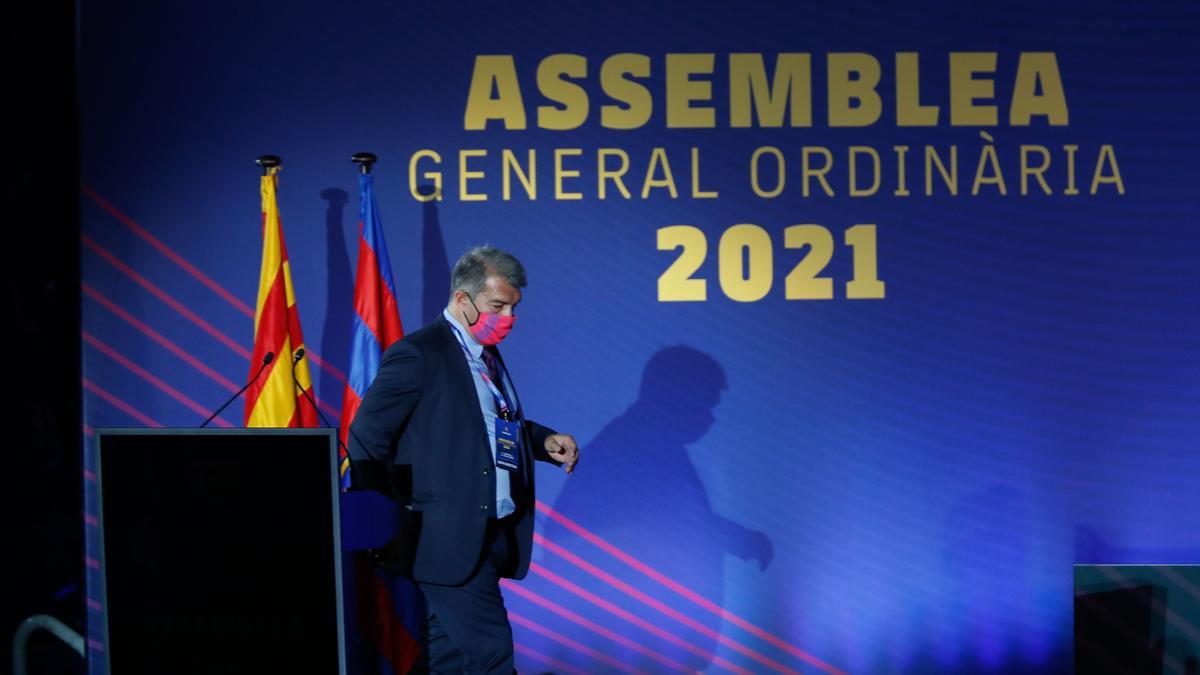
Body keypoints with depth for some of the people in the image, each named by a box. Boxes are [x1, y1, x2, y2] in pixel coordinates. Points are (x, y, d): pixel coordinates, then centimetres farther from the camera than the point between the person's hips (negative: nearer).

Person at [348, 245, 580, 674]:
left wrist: (544, 441, 7)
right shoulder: (418, 354, -12)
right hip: (451, 539, -9)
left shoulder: (486, 354, 15)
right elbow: (366, 440, -12)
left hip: (491, 537, 9)